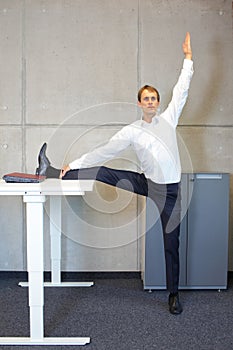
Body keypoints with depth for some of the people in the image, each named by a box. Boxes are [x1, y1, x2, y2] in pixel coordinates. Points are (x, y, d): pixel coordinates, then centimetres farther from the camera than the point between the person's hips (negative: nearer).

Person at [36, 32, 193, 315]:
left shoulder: (168, 119, 2)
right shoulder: (132, 131, 0)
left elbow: (181, 90, 3)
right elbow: (103, 152, -1)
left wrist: (188, 58, 1)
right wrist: (73, 164, -5)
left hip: (169, 190, -1)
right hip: (146, 183, 1)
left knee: (171, 243, 3)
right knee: (105, 174, -14)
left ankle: (173, 295, 15)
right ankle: (52, 172, -5)